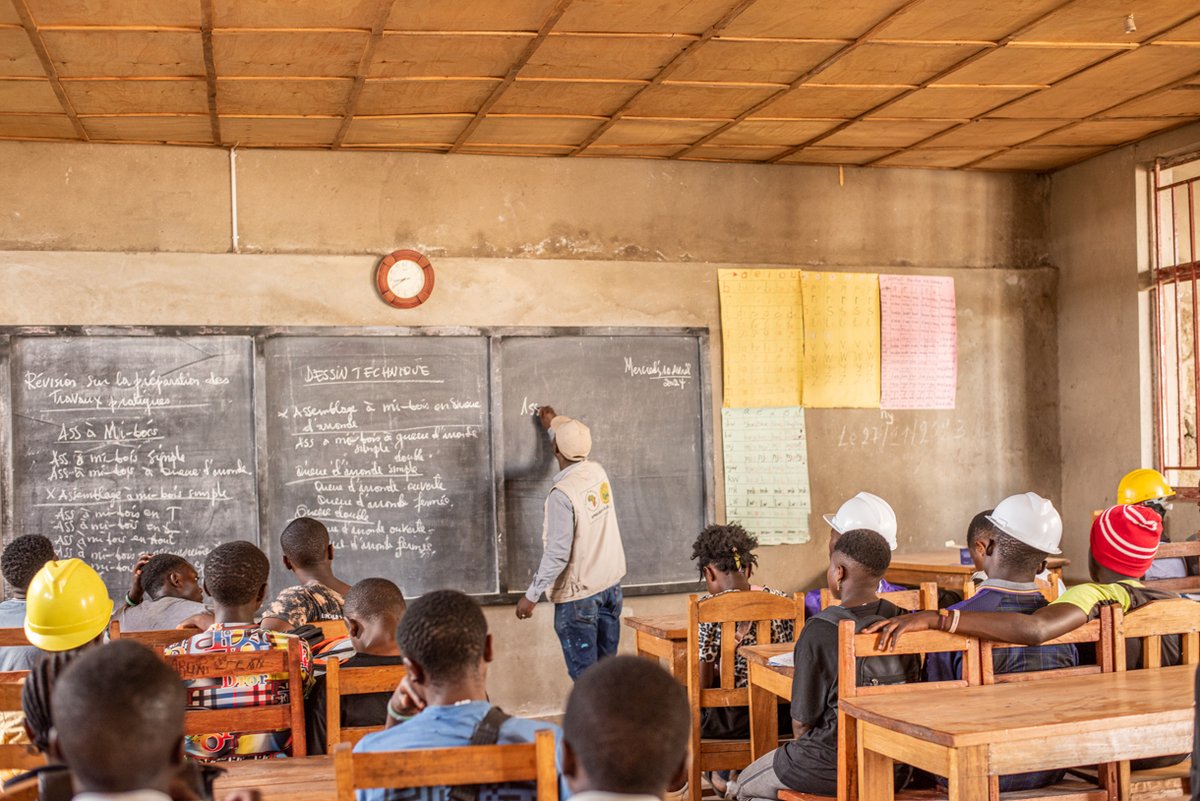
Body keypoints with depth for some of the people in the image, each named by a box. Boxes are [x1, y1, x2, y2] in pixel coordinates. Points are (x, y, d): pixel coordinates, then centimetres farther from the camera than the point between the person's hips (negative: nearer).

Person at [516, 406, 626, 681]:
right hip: (611, 585, 8)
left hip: (579, 595, -8)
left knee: (584, 674, 1)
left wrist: (531, 596, -14)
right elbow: (578, 453, 25)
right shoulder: (598, 472, -1)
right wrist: (555, 425, 39)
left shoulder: (562, 495, -23)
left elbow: (557, 555, -23)